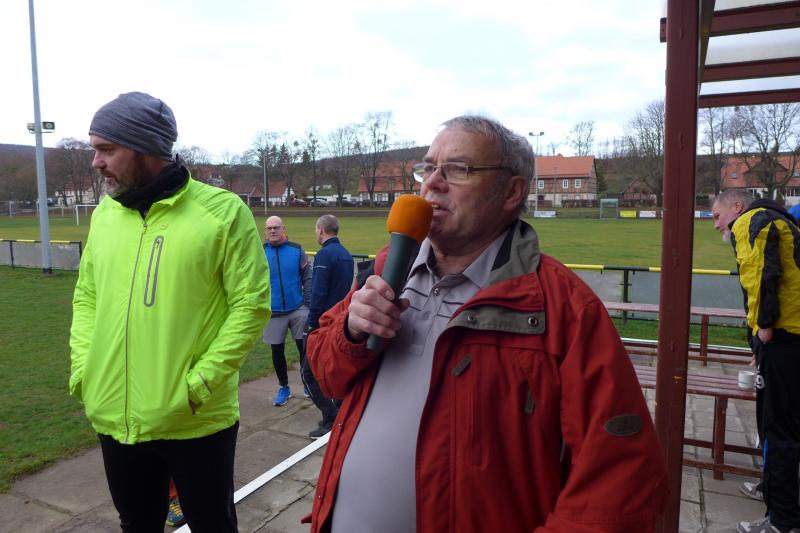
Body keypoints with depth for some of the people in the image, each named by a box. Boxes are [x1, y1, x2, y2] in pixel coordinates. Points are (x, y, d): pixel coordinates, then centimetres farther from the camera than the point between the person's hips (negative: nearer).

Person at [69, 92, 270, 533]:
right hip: (115, 418, 5)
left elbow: (251, 304, -13)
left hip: (197, 421, -4)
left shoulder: (222, 211, -12)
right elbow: (86, 296, 14)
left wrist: (201, 381, -17)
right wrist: (83, 368, 1)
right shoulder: (105, 213, 6)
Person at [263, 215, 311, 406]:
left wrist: (308, 303, -4)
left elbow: (308, 278, 2)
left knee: (305, 348, 6)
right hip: (273, 312, 1)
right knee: (277, 352, 10)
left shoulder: (296, 250, -2)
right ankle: (283, 387, 29)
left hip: (298, 309, 0)